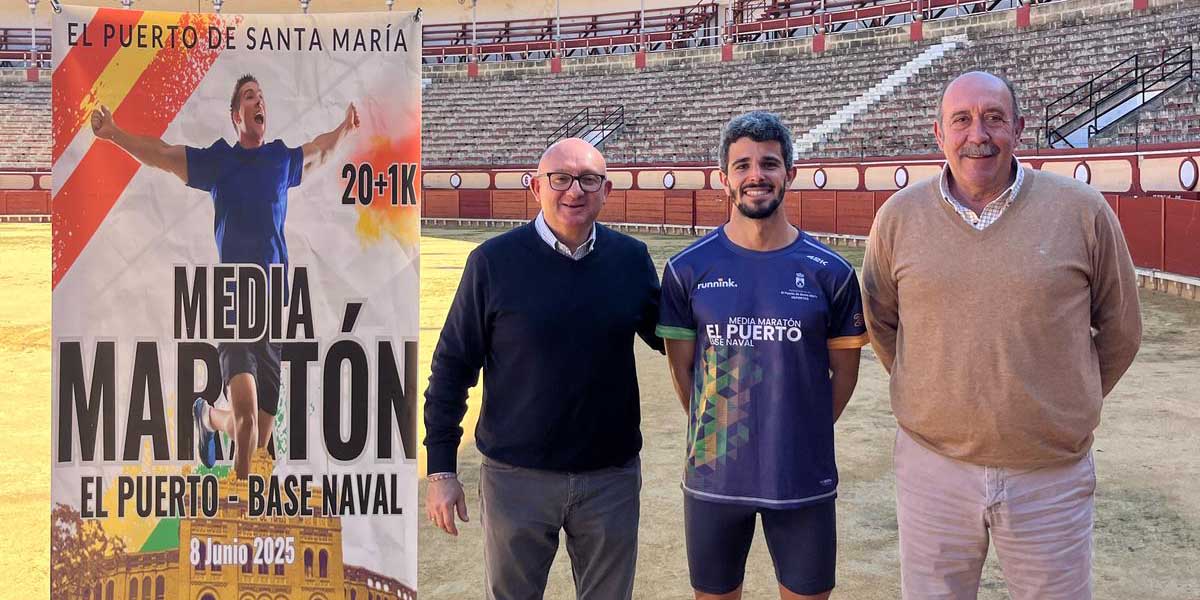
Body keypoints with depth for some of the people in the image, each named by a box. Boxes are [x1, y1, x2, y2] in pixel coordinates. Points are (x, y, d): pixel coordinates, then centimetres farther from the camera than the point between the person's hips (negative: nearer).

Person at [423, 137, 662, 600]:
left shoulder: (632, 259, -1)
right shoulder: (493, 261, -8)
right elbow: (453, 366, -4)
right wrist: (441, 469, -5)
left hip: (611, 476, 2)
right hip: (517, 476, -2)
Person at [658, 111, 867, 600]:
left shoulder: (829, 271, -3)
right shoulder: (689, 268, -3)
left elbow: (844, 369, 5)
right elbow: (681, 366, 3)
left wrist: (801, 433, 6)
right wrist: (716, 432, 6)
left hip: (804, 479, 0)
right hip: (713, 477, 0)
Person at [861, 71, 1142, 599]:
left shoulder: (1082, 211, -5)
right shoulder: (899, 215, -1)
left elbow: (1119, 329, 7)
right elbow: (881, 322, 12)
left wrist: (1068, 407, 11)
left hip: (1052, 476, -1)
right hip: (931, 469, 1)